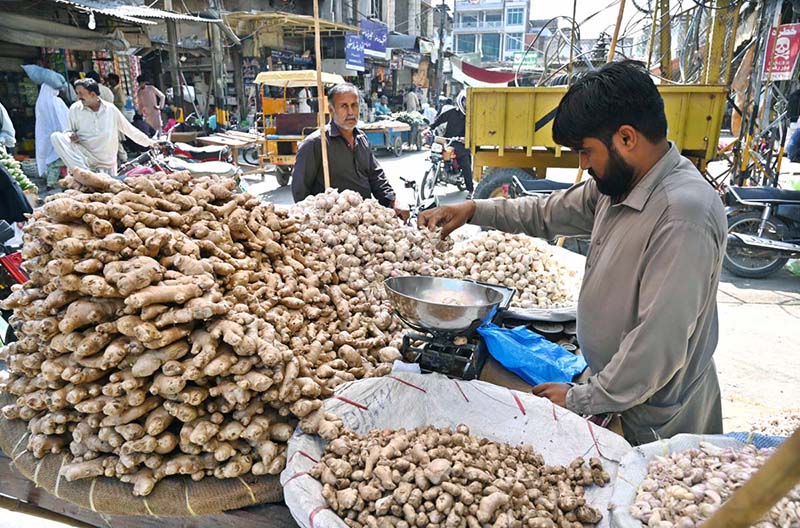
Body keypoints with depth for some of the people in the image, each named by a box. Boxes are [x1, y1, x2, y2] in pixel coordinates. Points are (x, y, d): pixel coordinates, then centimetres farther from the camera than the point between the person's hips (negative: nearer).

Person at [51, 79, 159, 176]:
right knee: (56, 136, -23)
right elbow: (69, 131, 10)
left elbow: (129, 129, 9)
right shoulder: (75, 109, 0)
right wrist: (71, 135, -14)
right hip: (84, 155, 0)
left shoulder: (111, 109, 0)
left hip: (106, 164, 0)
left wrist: (149, 142, 12)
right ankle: (83, 171, -31)